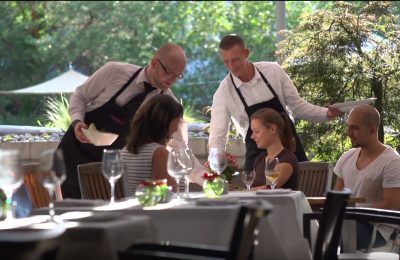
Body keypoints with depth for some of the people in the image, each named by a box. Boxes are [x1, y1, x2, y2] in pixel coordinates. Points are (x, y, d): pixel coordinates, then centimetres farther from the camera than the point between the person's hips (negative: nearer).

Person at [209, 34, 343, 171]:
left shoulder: (273, 71, -8)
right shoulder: (224, 93, -13)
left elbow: (296, 105, 2)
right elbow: (217, 136, -14)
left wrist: (326, 113, -11)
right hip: (257, 153, -1)